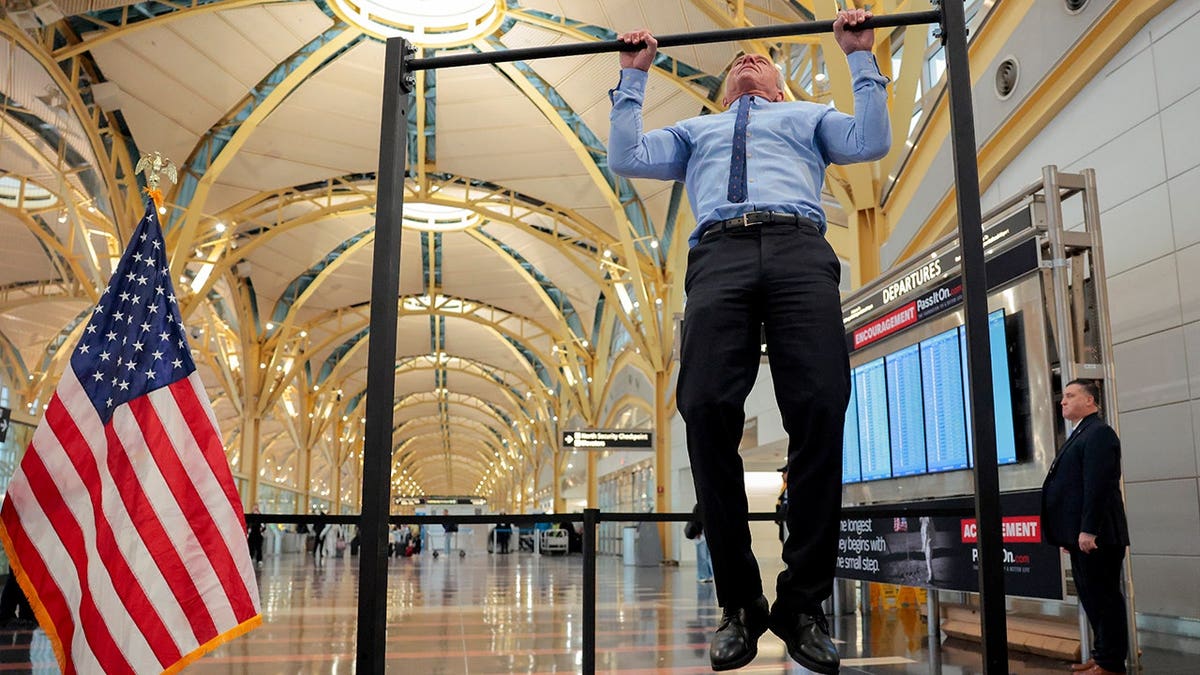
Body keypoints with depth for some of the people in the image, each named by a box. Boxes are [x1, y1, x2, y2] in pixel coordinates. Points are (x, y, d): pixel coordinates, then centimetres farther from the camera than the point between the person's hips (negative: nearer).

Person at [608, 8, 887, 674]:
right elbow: (626, 157, 27)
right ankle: (739, 603, -12)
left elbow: (872, 141, 19)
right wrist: (633, 76, 31)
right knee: (707, 411, -22)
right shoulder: (697, 129, 41)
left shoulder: (807, 115, 37)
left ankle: (803, 604, -12)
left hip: (799, 250, 0)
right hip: (719, 252, 1)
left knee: (820, 410, -21)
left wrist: (860, 57, 22)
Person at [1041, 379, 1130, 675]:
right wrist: (1071, 534, 18)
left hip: (1094, 537, -10)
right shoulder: (1080, 435, 20)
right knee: (1091, 596, 15)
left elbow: (1098, 485, -20)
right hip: (1080, 536, 10)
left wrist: (1088, 530, -24)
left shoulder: (1098, 433, -11)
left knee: (1104, 598, -2)